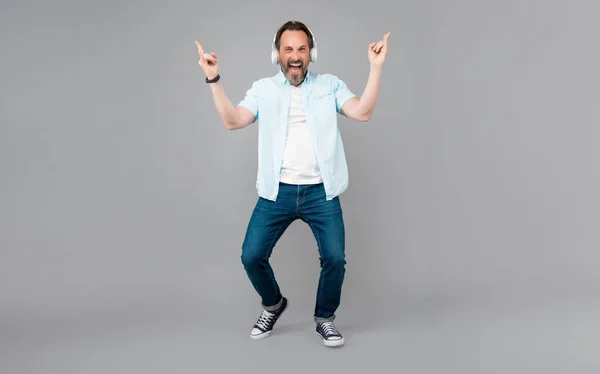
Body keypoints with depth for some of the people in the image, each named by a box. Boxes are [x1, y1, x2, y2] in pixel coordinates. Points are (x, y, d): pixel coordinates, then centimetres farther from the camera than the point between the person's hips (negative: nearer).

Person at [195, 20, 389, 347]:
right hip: (277, 191, 1)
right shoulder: (263, 88, 9)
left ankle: (325, 319, 20)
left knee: (334, 257, -8)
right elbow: (232, 121, -2)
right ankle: (273, 304, 30)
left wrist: (376, 67, -11)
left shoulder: (330, 85, 8)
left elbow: (362, 113, -5)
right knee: (251, 256, -1)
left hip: (320, 192, -1)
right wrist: (214, 79, -9)